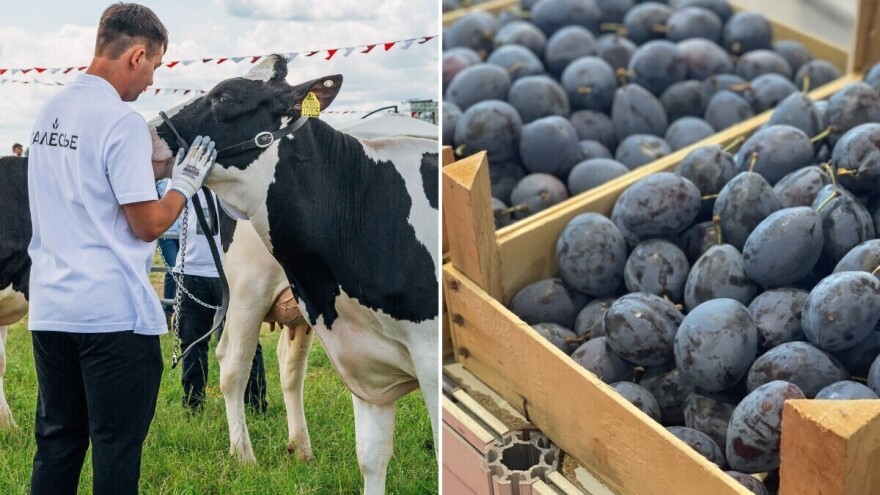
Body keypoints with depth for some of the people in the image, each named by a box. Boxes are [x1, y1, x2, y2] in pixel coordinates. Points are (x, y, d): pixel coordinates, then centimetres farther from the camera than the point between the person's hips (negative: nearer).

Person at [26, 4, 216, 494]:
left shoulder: (49, 112, 10)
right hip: (114, 311, -8)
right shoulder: (122, 121, -14)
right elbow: (147, 225, -14)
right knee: (117, 449, 2)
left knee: (57, 443, 15)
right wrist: (185, 183, 2)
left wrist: (159, 166, 19)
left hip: (50, 307, 8)